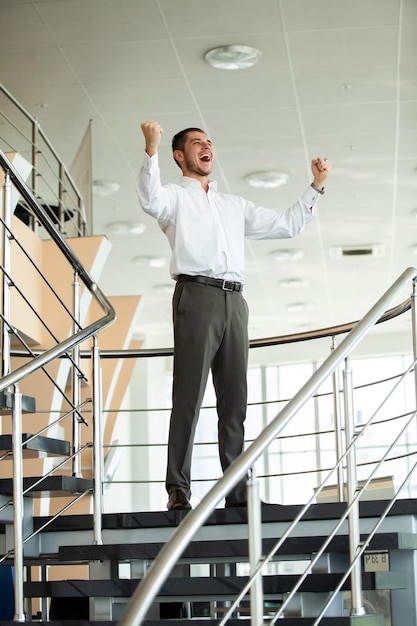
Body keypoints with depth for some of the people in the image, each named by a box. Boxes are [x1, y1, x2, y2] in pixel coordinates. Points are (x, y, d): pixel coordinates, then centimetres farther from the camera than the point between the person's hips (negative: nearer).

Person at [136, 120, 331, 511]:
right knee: (189, 395, -11)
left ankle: (237, 491, 3)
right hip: (196, 295, -5)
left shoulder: (235, 206, 29)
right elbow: (150, 201, -14)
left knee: (234, 400, 2)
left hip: (234, 302, 5)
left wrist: (316, 186, 24)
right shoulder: (174, 196, 12)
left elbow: (287, 225, 31)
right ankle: (178, 489, -13)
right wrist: (151, 150, -27)